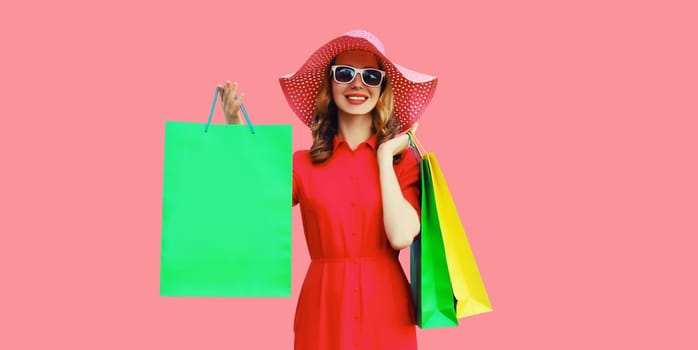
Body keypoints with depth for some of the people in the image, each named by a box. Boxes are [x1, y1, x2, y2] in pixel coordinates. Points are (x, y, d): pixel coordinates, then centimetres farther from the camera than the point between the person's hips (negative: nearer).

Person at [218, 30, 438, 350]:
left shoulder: (404, 160, 1)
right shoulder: (302, 163, 2)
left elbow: (401, 236, -15)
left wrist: (385, 156, -8)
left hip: (385, 311, 0)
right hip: (323, 310, 0)